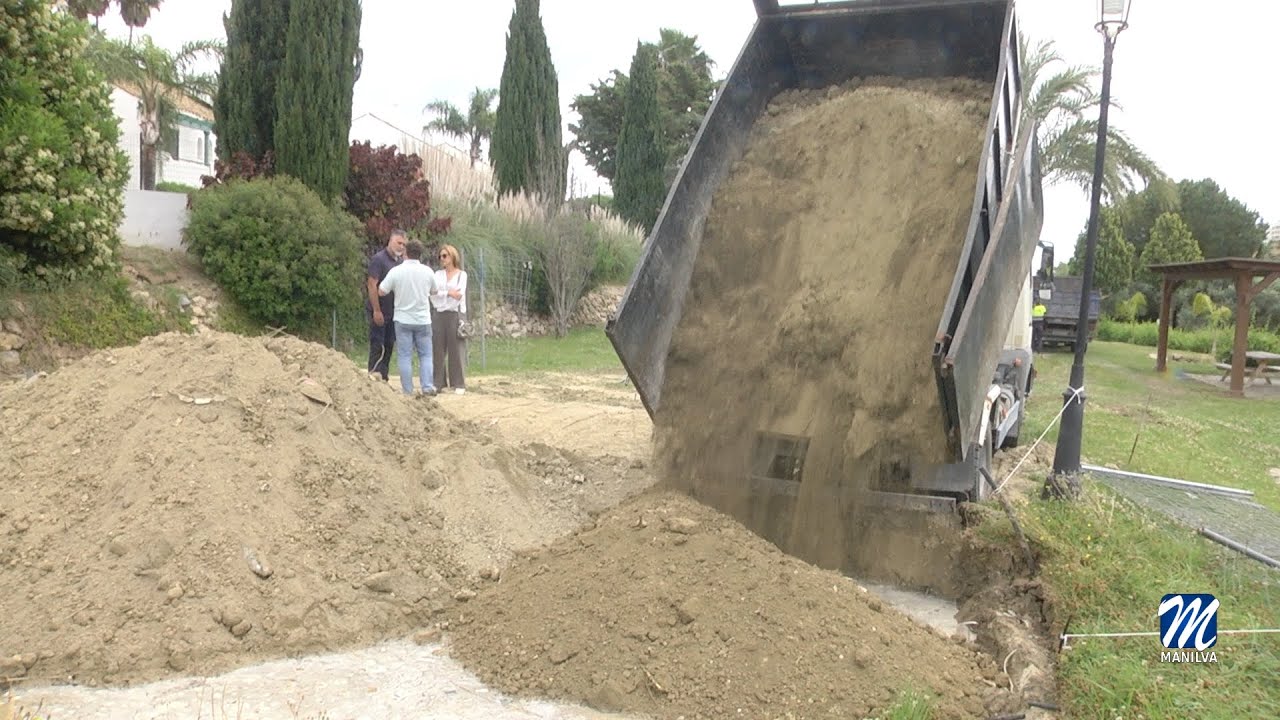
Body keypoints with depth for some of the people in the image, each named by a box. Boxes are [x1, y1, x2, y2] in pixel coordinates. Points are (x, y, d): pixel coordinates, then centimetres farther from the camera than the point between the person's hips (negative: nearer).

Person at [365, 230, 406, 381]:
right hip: (379, 312, -7)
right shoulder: (378, 259, -10)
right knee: (378, 346, -4)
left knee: (389, 346, 9)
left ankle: (383, 379, 16)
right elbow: (372, 285, -15)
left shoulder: (401, 261, 12)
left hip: (393, 311, 7)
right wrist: (376, 310, -18)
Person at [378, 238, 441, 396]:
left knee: (405, 356, 3)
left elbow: (382, 291, -6)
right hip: (423, 319, 1)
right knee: (425, 355, 10)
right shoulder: (427, 271, -2)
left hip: (403, 319, -1)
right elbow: (433, 291, 12)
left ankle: (408, 390, 3)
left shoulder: (396, 271, -9)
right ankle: (427, 386, 0)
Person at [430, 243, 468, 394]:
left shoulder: (461, 274, 6)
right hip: (439, 314, 3)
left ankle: (459, 384, 0)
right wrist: (449, 293, -13)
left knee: (456, 349, -4)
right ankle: (439, 382, 5)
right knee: (439, 349, 1)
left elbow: (459, 295, -6)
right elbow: (433, 293, -1)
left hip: (455, 314, -3)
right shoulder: (438, 274, 14)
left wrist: (441, 294, -6)